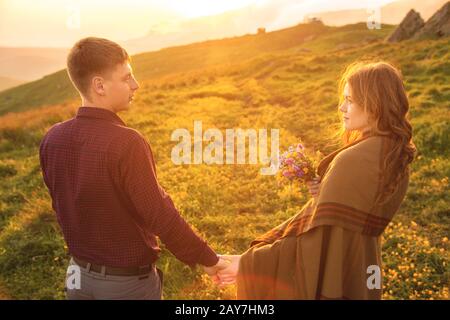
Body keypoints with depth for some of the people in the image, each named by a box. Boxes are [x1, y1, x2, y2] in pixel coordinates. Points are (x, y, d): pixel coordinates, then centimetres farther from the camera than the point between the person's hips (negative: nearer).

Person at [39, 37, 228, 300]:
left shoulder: (52, 140, -8)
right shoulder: (126, 143, -28)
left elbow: (63, 206, 5)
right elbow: (161, 216, -25)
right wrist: (209, 259, -12)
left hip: (80, 272, 6)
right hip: (129, 281, -5)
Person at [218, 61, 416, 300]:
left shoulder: (353, 161, -26)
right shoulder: (397, 158, 1)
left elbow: (313, 235, -25)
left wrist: (248, 263, -20)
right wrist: (326, 194, -5)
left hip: (326, 276, -8)